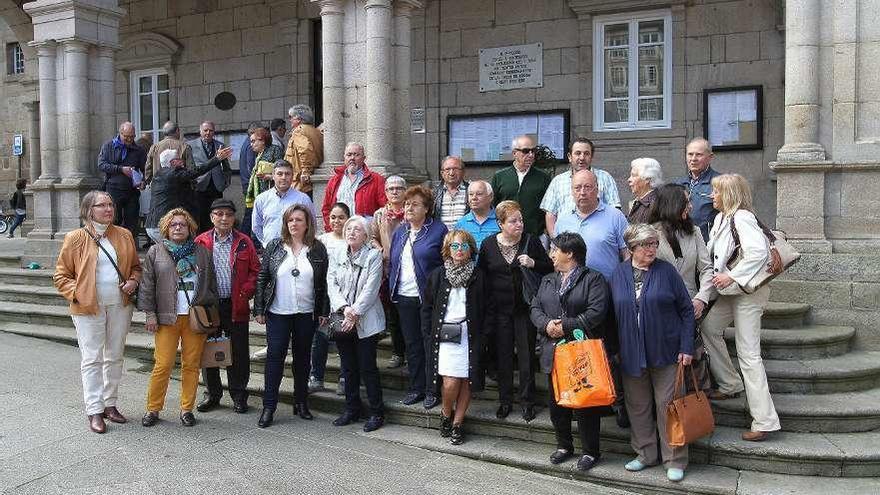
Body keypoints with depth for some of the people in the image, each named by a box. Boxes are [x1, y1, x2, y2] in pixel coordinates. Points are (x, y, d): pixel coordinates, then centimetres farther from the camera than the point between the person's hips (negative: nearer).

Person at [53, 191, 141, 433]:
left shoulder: (124, 235, 7)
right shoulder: (75, 238, -3)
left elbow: (136, 265, 19)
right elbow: (61, 275, 2)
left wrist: (133, 280, -1)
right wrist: (77, 294, -12)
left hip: (119, 305, 4)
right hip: (89, 307, -4)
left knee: (115, 357, 12)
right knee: (92, 359, -1)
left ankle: (110, 404, 25)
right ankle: (94, 411, 7)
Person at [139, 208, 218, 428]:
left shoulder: (202, 253, 11)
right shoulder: (155, 252, 7)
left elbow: (211, 284, 13)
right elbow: (147, 285, 5)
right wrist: (150, 313, -1)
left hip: (196, 318, 2)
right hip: (167, 318, -1)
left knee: (191, 365, 4)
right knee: (163, 365, -3)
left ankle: (187, 409, 16)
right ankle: (153, 408, 12)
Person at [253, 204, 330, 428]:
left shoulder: (318, 249, 1)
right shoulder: (274, 246, 1)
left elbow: (324, 283, 3)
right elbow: (262, 278, 2)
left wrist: (323, 311, -1)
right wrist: (259, 309, -1)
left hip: (307, 314, 1)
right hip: (277, 313, -1)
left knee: (303, 357, 11)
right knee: (275, 356, -2)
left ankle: (301, 403, 23)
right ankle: (269, 407, 5)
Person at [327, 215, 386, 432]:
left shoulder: (373, 256, -5)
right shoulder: (336, 255, 9)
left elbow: (371, 289, -11)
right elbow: (331, 284, 0)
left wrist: (355, 312, -15)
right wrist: (344, 308, -14)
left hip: (366, 322, -4)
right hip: (341, 320, 5)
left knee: (368, 368, -1)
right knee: (348, 368, 13)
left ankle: (377, 412, 11)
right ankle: (352, 410, 25)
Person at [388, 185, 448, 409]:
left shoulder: (438, 230, -7)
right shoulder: (400, 232, 12)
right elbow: (392, 262, 17)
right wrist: (391, 287, 8)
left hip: (428, 296, -6)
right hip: (404, 298, 6)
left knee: (430, 343, 3)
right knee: (412, 344, 13)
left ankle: (433, 389, 15)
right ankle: (416, 388, 24)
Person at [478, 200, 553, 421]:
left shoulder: (531, 241, -3)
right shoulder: (488, 245, 1)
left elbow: (549, 268, 2)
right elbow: (481, 276, 7)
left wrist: (533, 264, -17)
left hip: (525, 308, -1)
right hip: (500, 310, 1)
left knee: (526, 355, 4)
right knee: (503, 355, 10)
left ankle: (527, 401, 19)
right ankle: (505, 400, 24)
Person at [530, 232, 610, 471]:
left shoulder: (593, 279, -4)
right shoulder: (547, 281, 16)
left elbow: (596, 313, -15)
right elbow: (535, 308, 10)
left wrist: (565, 325, -17)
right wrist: (546, 324, -11)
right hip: (553, 352, 6)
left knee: (585, 404, 2)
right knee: (556, 402, 13)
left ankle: (590, 451, 17)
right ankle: (564, 445, 30)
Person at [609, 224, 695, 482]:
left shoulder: (666, 271, -2)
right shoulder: (619, 274, 4)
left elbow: (686, 310, 0)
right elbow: (614, 313, 9)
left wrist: (686, 347, -6)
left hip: (665, 351, -2)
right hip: (631, 353, 3)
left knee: (668, 406, 2)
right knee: (638, 406, 11)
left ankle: (675, 460, 15)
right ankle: (646, 453, 27)